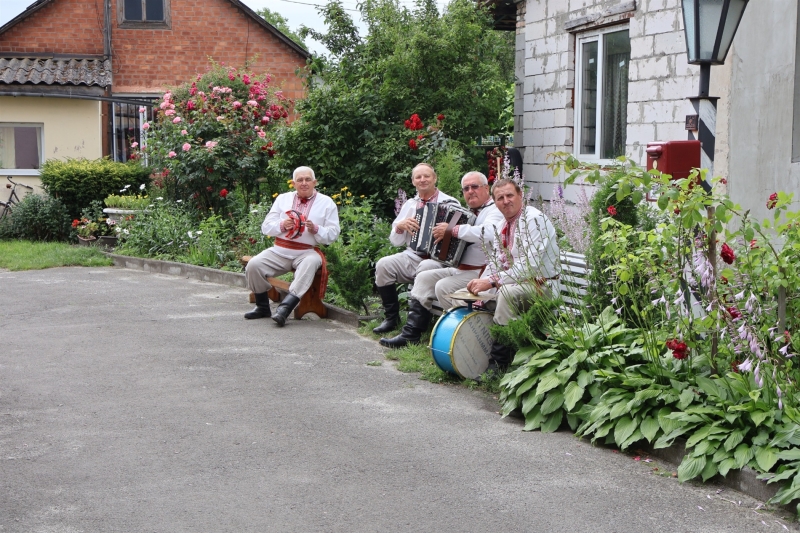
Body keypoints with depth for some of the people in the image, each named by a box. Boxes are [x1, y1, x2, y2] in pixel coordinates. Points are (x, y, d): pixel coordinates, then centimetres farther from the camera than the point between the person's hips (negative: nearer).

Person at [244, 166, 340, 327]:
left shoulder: (327, 203, 7)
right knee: (253, 265, -20)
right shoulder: (283, 199, 15)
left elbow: (332, 234, 0)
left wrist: (315, 229, -19)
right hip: (280, 251, 3)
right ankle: (262, 307, -1)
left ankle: (284, 309, -45)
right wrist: (282, 225, -10)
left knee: (310, 263, -38)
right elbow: (266, 227, 10)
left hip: (308, 252, -3)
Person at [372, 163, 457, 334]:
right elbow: (396, 241, 16)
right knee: (383, 265, -21)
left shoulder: (450, 203, 1)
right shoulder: (409, 205, 16)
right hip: (412, 257, 5)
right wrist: (400, 226, -5)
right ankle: (391, 317, -6)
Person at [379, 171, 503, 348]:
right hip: (459, 268, 9)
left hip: (481, 272, -9)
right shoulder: (470, 212, 20)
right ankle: (411, 333, 1)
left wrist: (452, 230, -27)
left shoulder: (495, 211, -8)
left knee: (443, 287, -25)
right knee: (424, 277, 2)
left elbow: (488, 233, -31)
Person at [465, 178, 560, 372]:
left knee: (508, 292, -37)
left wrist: (493, 281, -28)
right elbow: (495, 263, 12)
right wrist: (481, 284, -7)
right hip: (515, 282, 9)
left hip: (541, 285, -9)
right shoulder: (504, 225, 12)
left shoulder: (534, 219, -16)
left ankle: (498, 363, -33)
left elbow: (530, 266, -26)